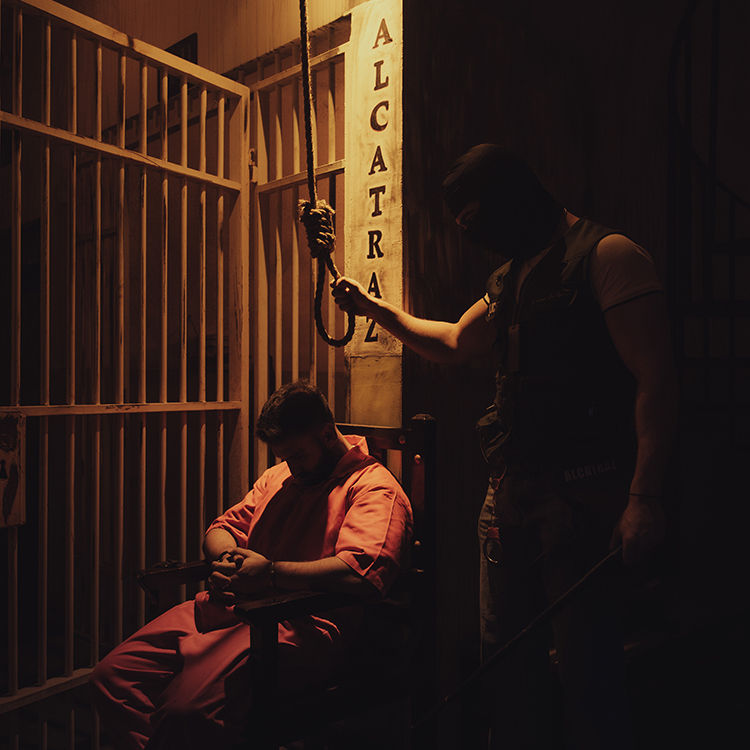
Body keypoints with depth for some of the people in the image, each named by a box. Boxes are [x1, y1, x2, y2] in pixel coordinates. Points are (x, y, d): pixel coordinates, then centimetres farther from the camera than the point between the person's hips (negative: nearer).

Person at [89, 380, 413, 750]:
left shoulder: (375, 487, -4)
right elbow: (222, 527, 25)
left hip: (298, 625, -8)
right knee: (110, 677, -5)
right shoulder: (278, 476, 23)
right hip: (223, 608, 8)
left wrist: (271, 573, -22)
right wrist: (228, 558, 0)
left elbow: (362, 572, -21)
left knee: (185, 711, -28)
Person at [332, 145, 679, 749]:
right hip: (511, 491, 8)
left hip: (583, 493, -8)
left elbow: (655, 381, -15)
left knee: (588, 671, -2)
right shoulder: (513, 275, 19)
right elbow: (456, 344, 33)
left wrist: (644, 498, -23)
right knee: (506, 660, 15)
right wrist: (374, 308, 31)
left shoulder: (607, 254, -7)